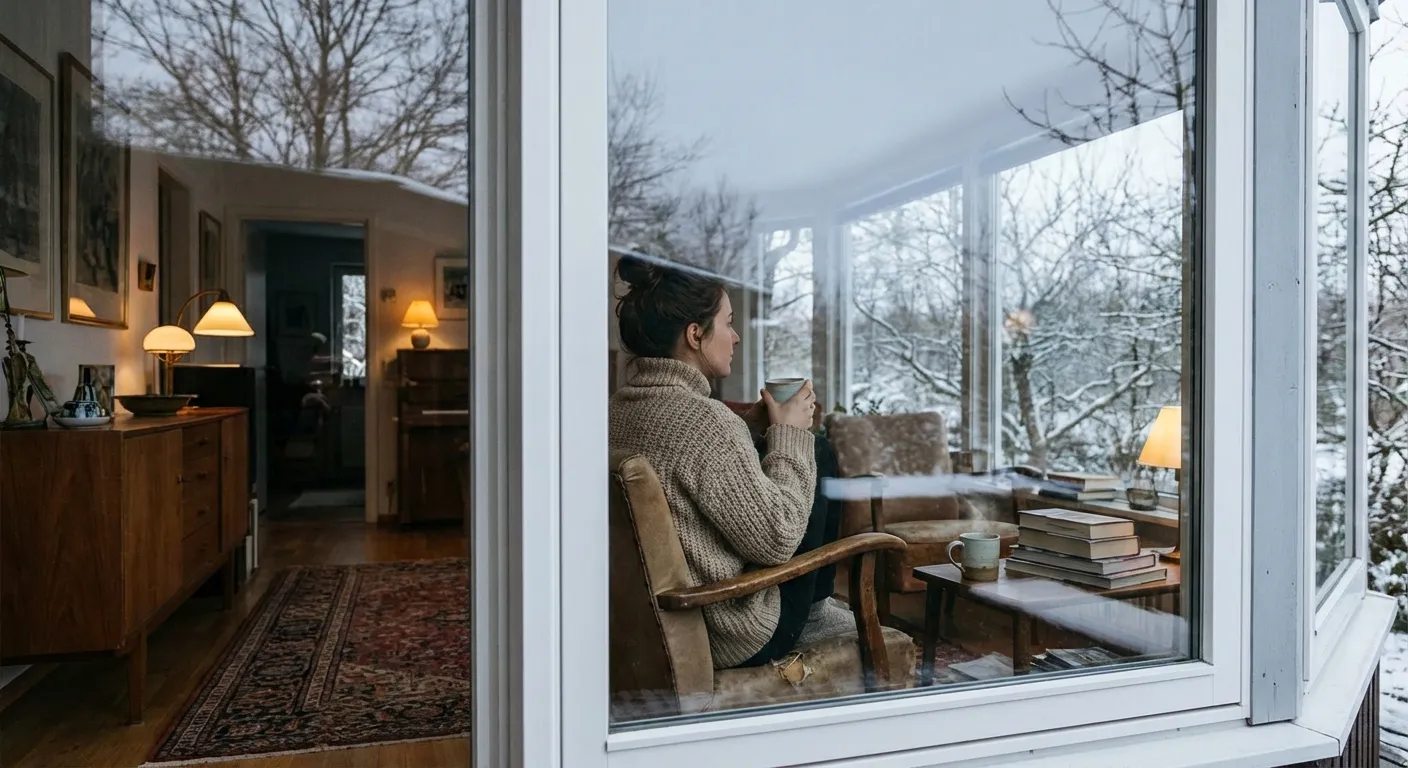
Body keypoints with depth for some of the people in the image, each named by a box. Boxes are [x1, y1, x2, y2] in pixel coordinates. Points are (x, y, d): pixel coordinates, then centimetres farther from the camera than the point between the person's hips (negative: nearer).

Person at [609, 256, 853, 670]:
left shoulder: (617, 407, 0)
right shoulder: (700, 417, -27)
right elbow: (776, 539, -22)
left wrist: (750, 429, 4)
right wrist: (788, 434, -11)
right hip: (732, 639, -8)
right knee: (818, 455, 2)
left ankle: (815, 607, 30)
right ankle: (814, 610, 19)